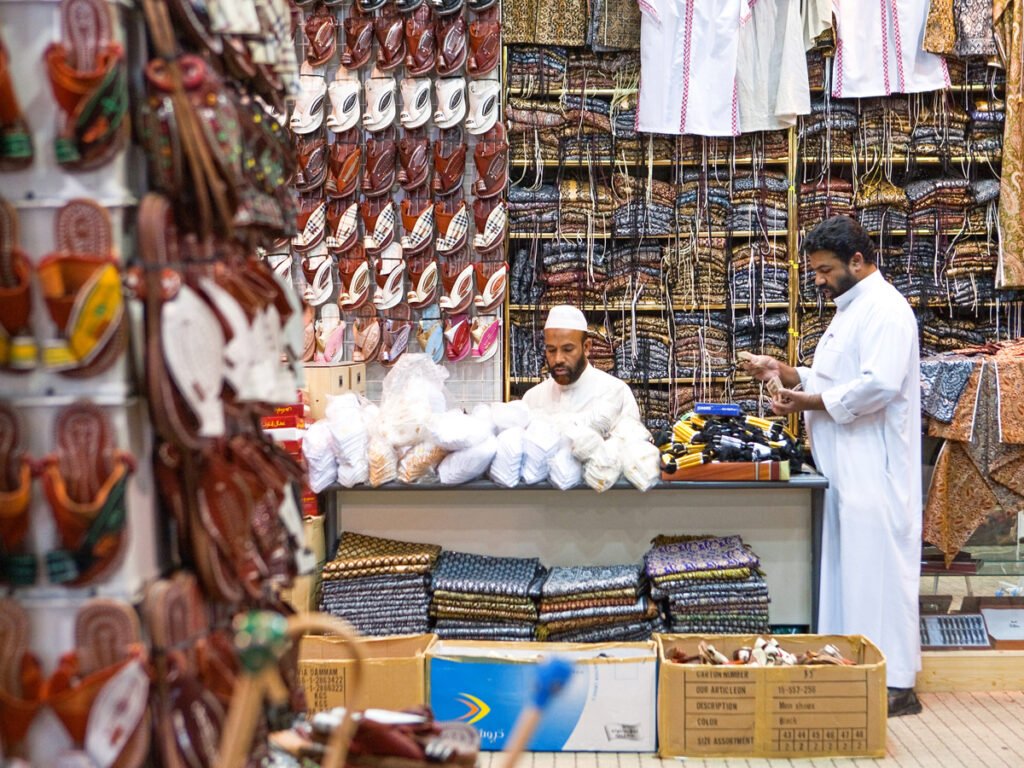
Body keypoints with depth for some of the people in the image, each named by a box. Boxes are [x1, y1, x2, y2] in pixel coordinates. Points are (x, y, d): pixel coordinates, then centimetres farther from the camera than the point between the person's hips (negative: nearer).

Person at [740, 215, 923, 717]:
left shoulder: (884, 309, -13)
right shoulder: (850, 309, 19)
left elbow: (879, 385, -24)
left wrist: (810, 402, -15)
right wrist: (786, 375, 7)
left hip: (873, 468, -10)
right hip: (846, 467, 10)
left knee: (877, 568, -6)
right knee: (845, 568, 12)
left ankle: (895, 684, 1)